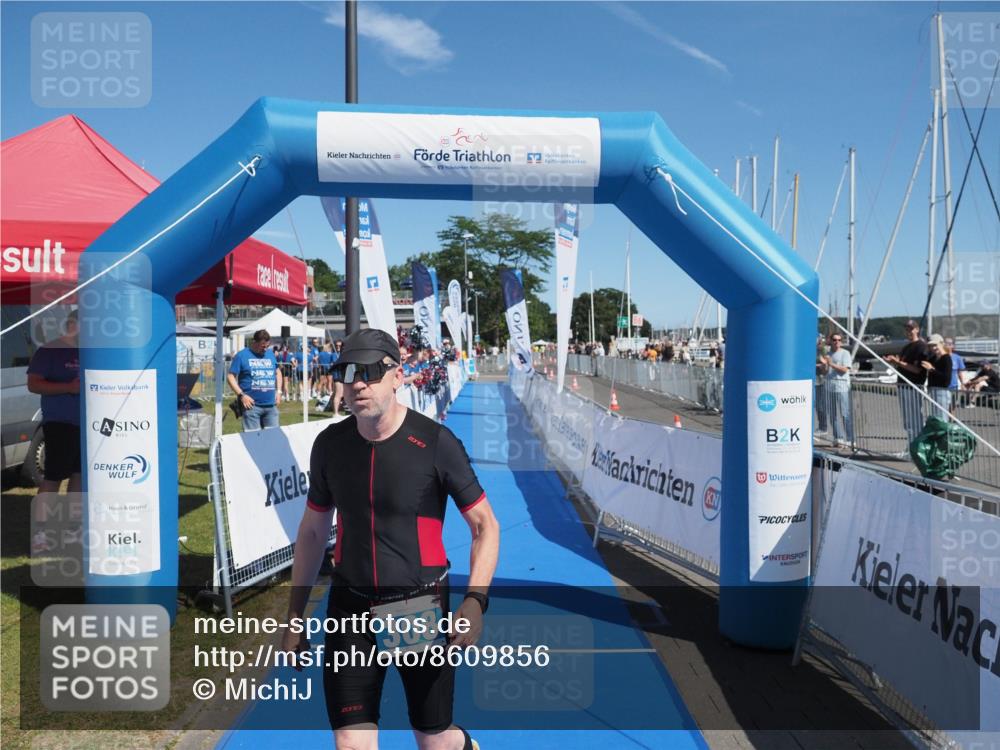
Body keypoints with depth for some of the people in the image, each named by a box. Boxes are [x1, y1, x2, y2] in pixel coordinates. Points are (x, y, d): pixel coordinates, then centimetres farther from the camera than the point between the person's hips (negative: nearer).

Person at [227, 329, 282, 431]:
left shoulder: (270, 354, 13)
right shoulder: (242, 355, -1)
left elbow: (278, 372, 26)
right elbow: (230, 376, -3)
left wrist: (278, 391, 13)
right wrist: (241, 395, -12)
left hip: (271, 405, 5)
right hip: (252, 404, -5)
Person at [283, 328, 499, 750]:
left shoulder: (435, 443, -13)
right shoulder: (329, 444, -1)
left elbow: (485, 525, -6)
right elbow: (312, 531, 11)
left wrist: (476, 600, -20)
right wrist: (295, 616, 12)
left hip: (421, 609, -2)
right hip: (350, 607, 3)